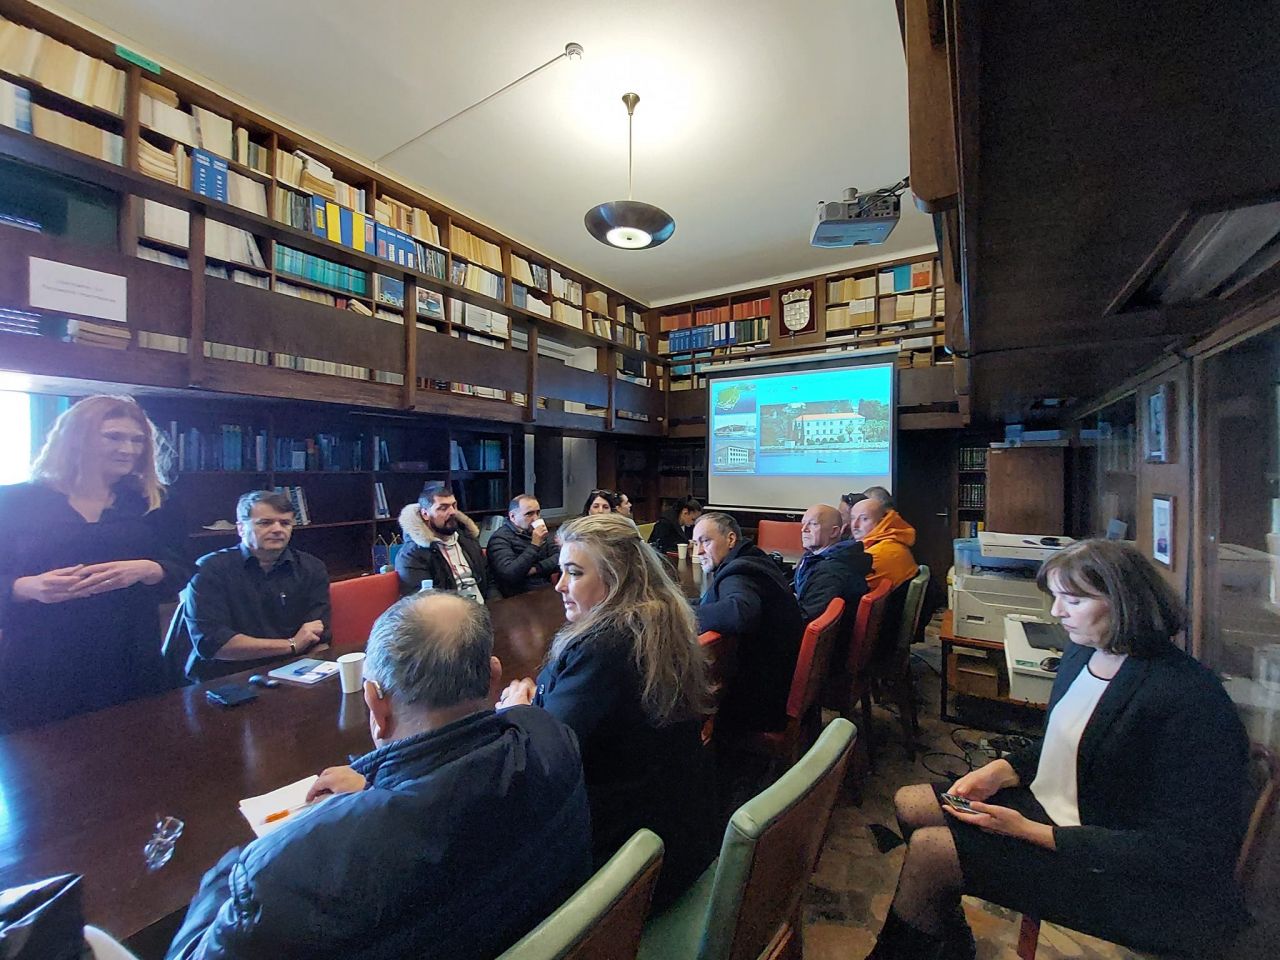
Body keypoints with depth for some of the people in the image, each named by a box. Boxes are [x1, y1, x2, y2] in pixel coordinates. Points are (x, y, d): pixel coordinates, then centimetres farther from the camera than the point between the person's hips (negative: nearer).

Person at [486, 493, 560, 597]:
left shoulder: (541, 531, 11)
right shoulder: (500, 538, -6)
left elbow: (559, 558, 2)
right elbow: (509, 575, -19)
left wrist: (536, 569, -11)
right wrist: (534, 545, -17)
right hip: (520, 596, -5)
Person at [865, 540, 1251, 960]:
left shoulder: (1191, 702, -26)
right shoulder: (1084, 651, -2)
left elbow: (1183, 852, -23)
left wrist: (1027, 831, -26)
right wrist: (1000, 771, -5)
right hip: (1048, 807, 8)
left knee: (930, 848, -16)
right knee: (909, 804, 3)